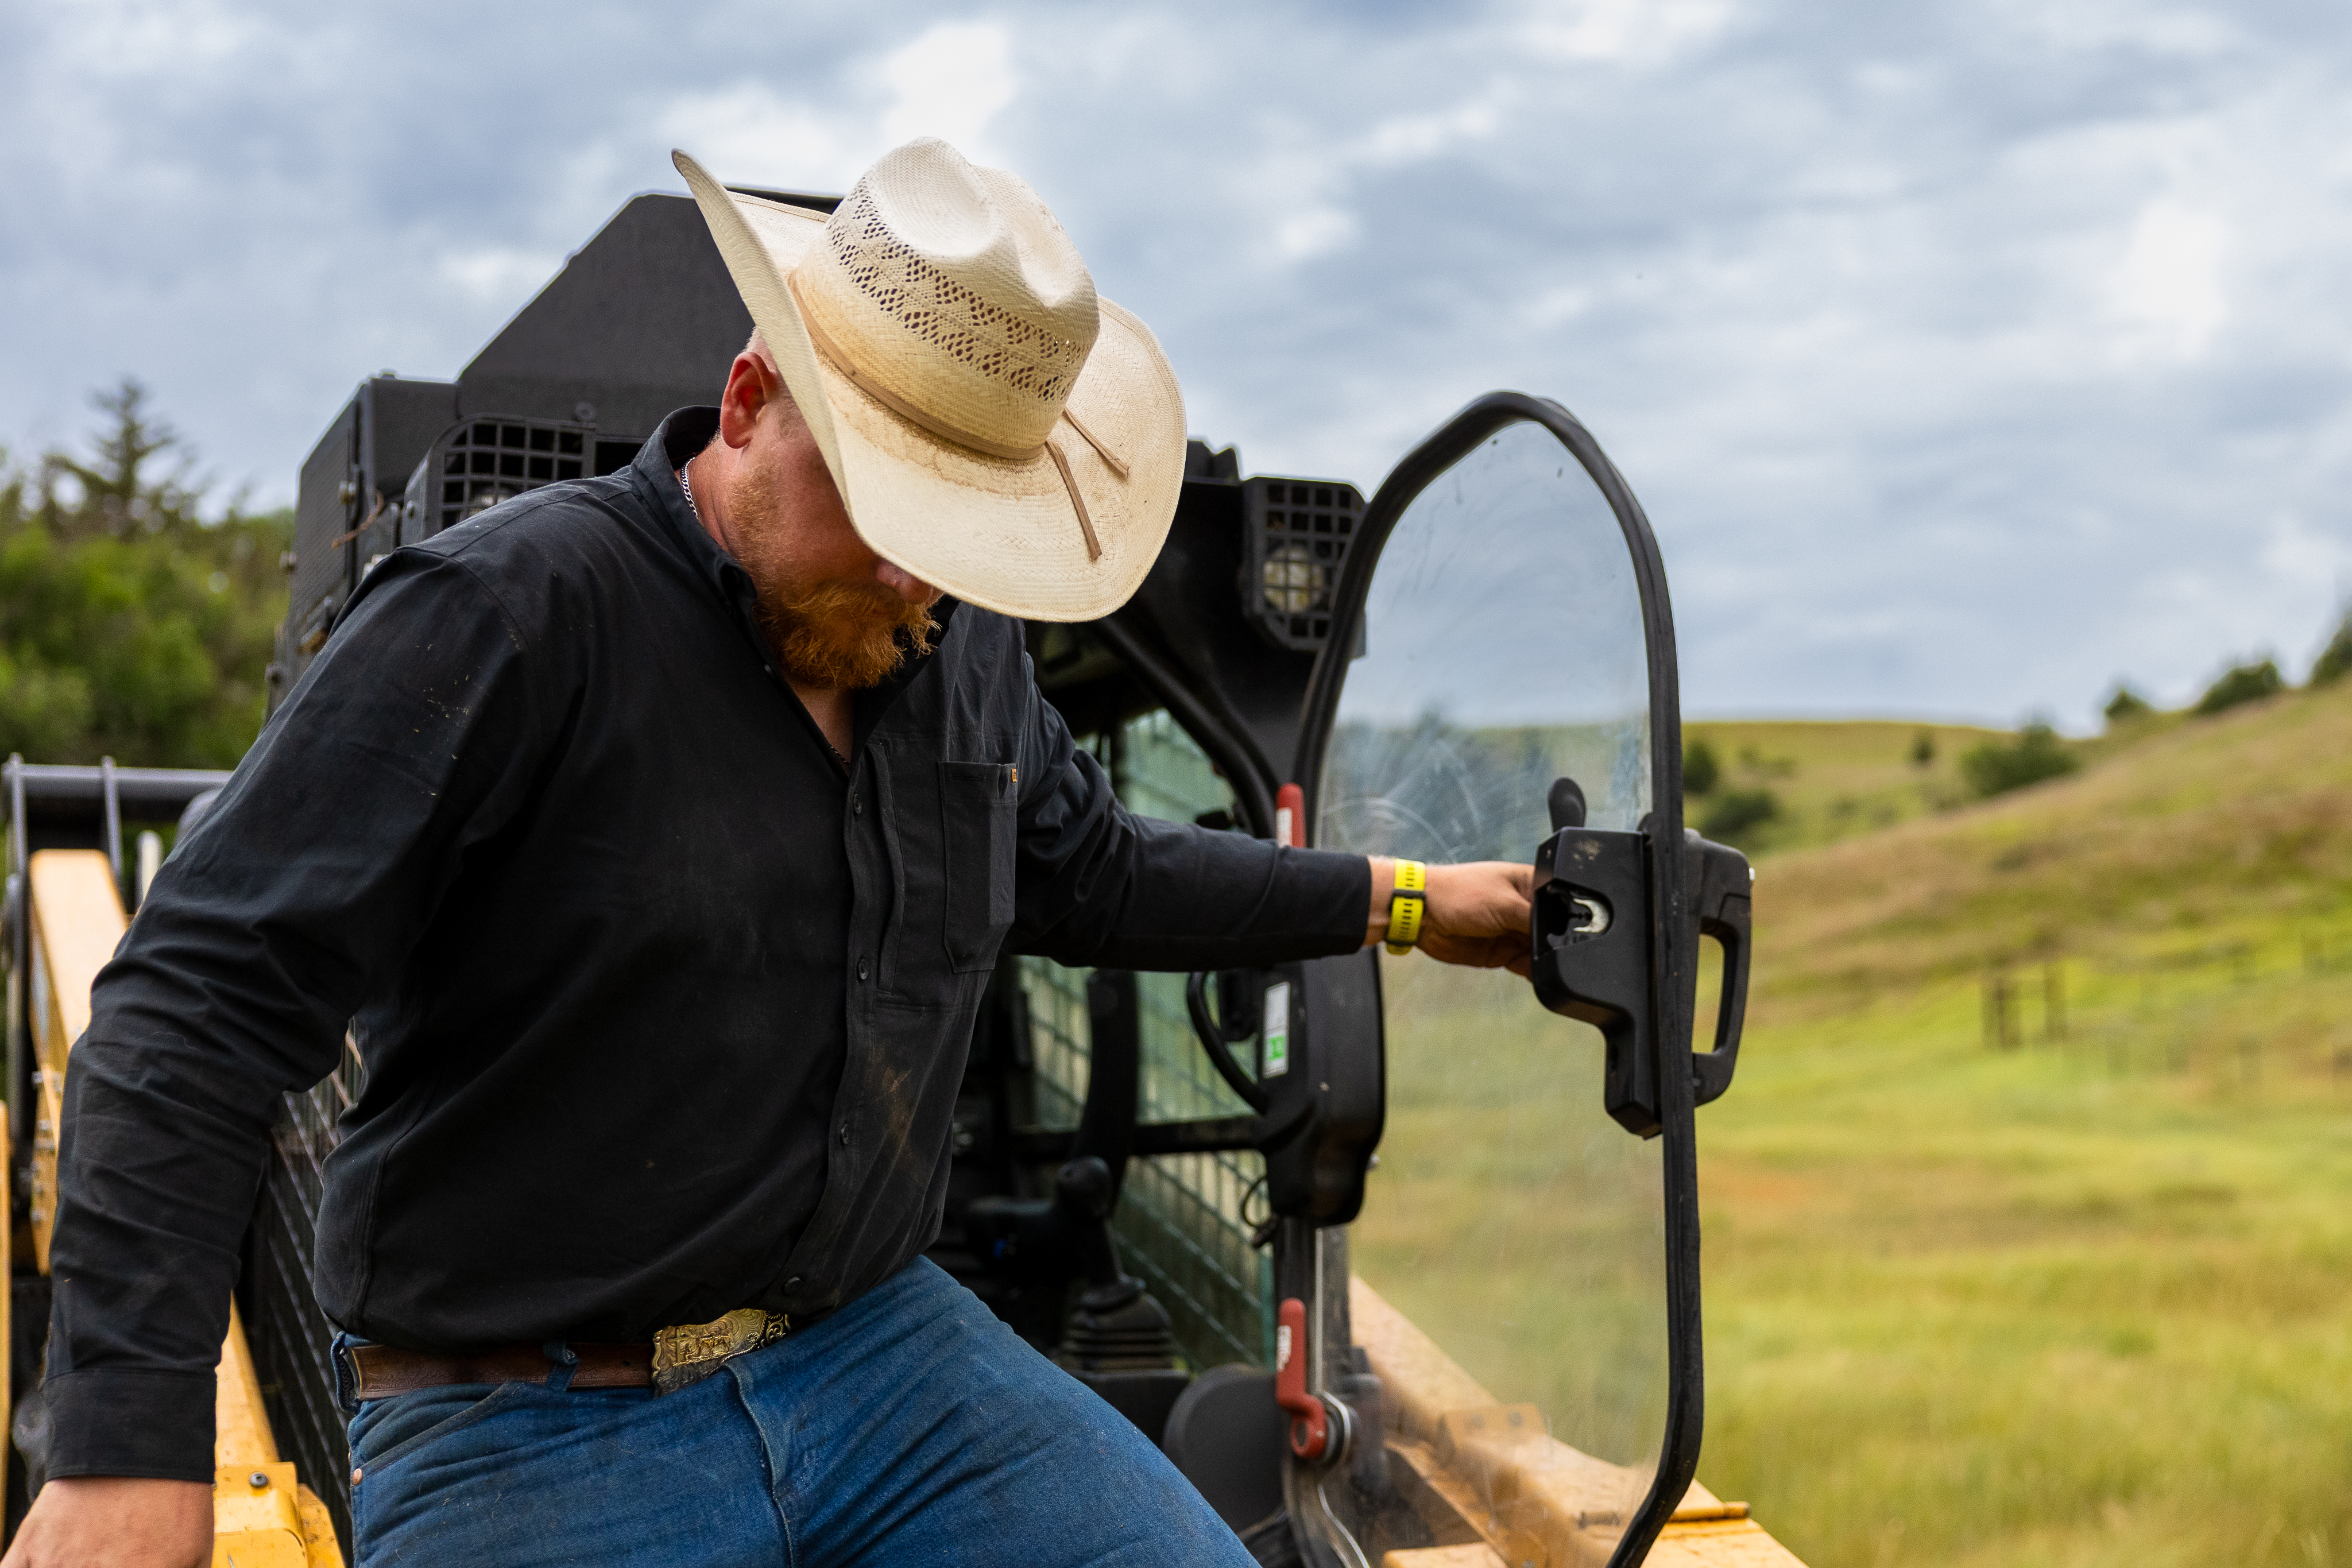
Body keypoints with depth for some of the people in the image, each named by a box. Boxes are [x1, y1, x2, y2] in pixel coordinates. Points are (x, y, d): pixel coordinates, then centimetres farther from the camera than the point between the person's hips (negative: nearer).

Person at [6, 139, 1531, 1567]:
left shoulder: (965, 646, 6)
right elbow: (209, 995, -20)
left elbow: (1090, 873, 25)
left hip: (885, 1345, 6)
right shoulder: (505, 613, -17)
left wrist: (1395, 900, 26)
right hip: (532, 1422, -6)